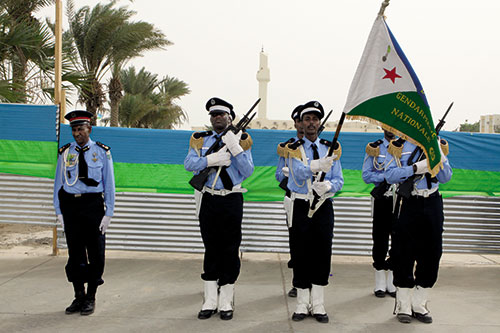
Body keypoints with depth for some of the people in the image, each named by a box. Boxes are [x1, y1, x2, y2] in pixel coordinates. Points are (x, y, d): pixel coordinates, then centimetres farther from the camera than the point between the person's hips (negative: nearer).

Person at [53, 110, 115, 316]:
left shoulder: (102, 152, 2)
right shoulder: (65, 153, 6)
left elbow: (109, 184, 2)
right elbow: (58, 183, 8)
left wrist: (108, 213, -4)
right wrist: (59, 212, 1)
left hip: (93, 204, -2)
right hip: (70, 205, 2)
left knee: (95, 252, 3)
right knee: (75, 252, 8)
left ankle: (91, 298, 18)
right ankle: (79, 297, 21)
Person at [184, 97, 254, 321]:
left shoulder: (241, 140, 2)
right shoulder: (201, 140, 8)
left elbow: (247, 171, -8)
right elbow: (189, 164, -7)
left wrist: (235, 148, -19)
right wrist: (214, 159, -20)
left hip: (231, 201, -2)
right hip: (209, 200, 2)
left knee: (230, 250, 2)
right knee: (211, 250, 8)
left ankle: (226, 303, 14)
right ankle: (209, 303, 18)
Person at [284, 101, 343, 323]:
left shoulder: (331, 148, 8)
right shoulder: (294, 149, 0)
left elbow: (339, 181, 5)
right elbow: (299, 172, -20)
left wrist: (327, 186, -19)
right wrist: (318, 165, -41)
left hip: (324, 207, 2)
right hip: (300, 207, -2)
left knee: (322, 255, 3)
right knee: (300, 255, 1)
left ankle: (318, 306, 15)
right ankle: (303, 305, 14)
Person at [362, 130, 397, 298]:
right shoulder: (374, 148, 5)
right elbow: (366, 175, -2)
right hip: (381, 200, -1)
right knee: (380, 240, 3)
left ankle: (393, 281, 15)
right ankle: (380, 282, 13)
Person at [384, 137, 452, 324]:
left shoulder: (437, 145, 11)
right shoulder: (397, 146, 2)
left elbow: (445, 178, 4)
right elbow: (389, 175, -10)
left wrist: (439, 158, -13)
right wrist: (415, 168, -20)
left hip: (432, 203, 4)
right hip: (408, 203, -3)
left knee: (431, 254, 6)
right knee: (404, 255, 0)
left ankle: (419, 306, 19)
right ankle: (403, 307, 12)